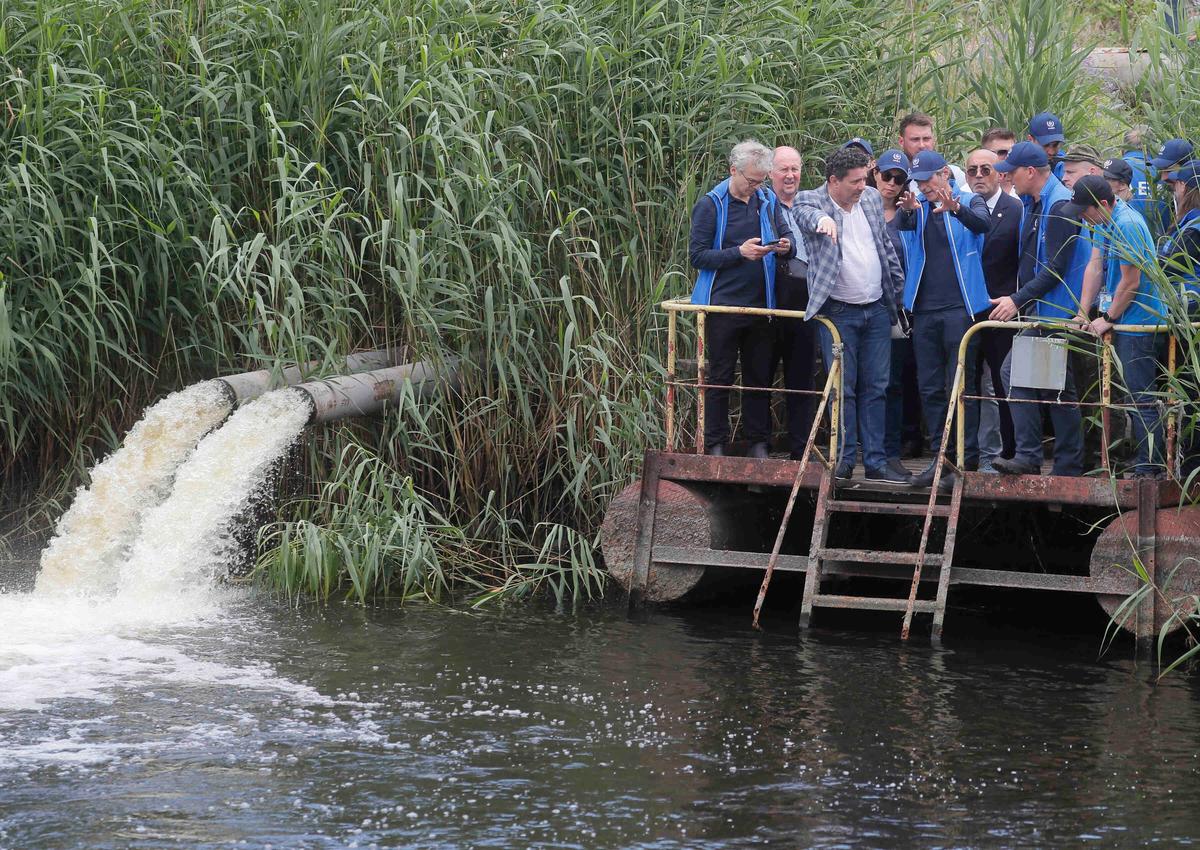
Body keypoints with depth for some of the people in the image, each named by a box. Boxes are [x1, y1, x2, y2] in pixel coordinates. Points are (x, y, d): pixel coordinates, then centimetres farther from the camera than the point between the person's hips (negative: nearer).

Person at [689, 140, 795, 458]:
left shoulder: (768, 201, 7)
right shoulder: (711, 205, -6)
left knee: (759, 377, 8)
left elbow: (786, 237, 15)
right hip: (722, 306, -4)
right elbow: (697, 256, -10)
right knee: (719, 379, 2)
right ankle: (715, 446, 8)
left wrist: (786, 247, -11)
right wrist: (739, 253, -21)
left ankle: (759, 444, 16)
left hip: (760, 306, 4)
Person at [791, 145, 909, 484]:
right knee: (843, 389, -2)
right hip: (838, 312, -5)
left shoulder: (871, 198, 8)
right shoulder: (811, 201, -8)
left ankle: (875, 461, 11)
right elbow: (807, 214, -32)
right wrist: (823, 219, -55)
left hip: (877, 309, 5)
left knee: (875, 388, 6)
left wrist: (900, 288, 15)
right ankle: (844, 460, 7)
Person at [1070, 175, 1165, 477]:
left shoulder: (1127, 225, -21)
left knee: (1141, 397, -7)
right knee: (1134, 395, 14)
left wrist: (1108, 319, -10)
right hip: (1123, 323, 10)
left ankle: (1149, 467, -5)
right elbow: (1095, 266, 10)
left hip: (1139, 323, -10)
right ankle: (1141, 461, 20)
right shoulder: (1103, 222, 8)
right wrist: (1083, 313, 4)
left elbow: (1130, 283, -19)